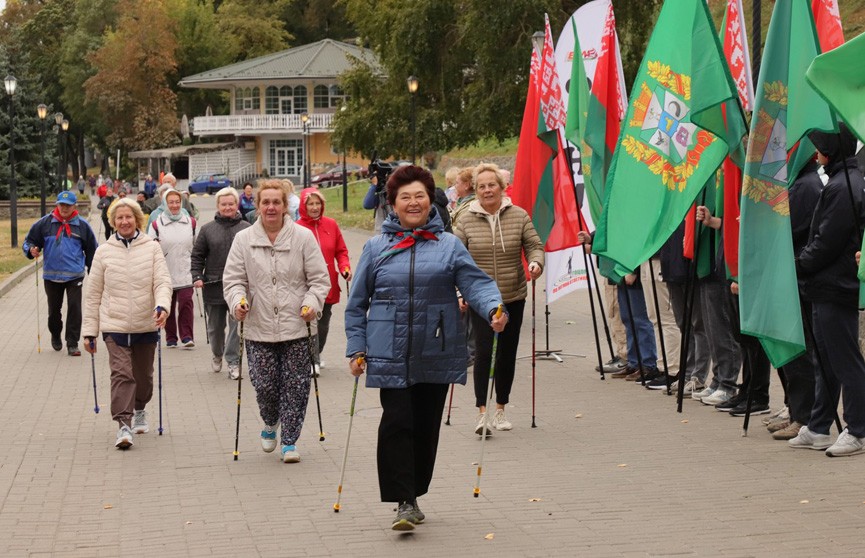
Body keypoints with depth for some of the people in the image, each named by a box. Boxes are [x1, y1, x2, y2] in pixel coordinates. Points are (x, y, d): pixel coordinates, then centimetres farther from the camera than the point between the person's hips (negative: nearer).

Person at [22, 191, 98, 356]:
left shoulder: (82, 225, 1)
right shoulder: (45, 223, 0)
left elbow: (91, 250, 9)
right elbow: (29, 241, 6)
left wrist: (93, 272, 8)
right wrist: (32, 250, -17)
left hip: (75, 276, -1)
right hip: (51, 275, 1)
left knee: (74, 308, -7)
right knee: (54, 309, 13)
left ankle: (72, 344, -1)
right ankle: (56, 336, 37)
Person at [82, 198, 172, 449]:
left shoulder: (152, 248, 1)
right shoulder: (104, 252, 3)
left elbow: (163, 282, -6)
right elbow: (93, 293, 6)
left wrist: (162, 306, -27)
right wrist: (89, 330, 5)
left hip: (146, 325, 1)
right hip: (115, 325, -1)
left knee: (143, 375, 15)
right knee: (121, 374, -13)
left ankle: (139, 410, 40)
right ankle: (124, 425, -15)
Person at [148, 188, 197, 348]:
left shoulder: (190, 222, 9)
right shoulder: (156, 224, 0)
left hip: (185, 273, 1)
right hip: (166, 274, -1)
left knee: (186, 302, -12)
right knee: (168, 306, 6)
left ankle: (187, 336, -10)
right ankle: (170, 338, 16)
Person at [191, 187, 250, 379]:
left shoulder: (247, 229, 3)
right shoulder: (207, 230, 6)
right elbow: (197, 256, 8)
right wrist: (196, 277, -4)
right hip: (214, 286, 2)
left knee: (237, 325, -7)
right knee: (215, 326, 13)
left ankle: (233, 361, -2)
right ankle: (217, 355, 36)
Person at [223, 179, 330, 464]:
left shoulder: (303, 237, 0)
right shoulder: (243, 240, 4)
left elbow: (319, 278, 2)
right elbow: (233, 279, 4)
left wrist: (312, 303, -15)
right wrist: (238, 301, -15)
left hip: (297, 328, -1)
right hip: (259, 330, 1)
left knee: (296, 386, 1)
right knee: (264, 385, 1)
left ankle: (289, 440, 15)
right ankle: (270, 424, 33)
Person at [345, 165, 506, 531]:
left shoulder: (449, 246, 6)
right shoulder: (376, 248, 7)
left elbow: (475, 282, -5)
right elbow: (357, 302, 10)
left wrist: (493, 309, -25)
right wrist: (357, 348, 4)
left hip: (436, 355, 1)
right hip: (391, 355, -1)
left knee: (426, 426, 8)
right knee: (396, 423, -11)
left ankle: (414, 493, 25)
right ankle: (403, 501, -6)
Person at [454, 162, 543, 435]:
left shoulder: (519, 216, 1)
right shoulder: (466, 220, -1)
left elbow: (534, 245, 4)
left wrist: (536, 262, -17)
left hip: (513, 297, 2)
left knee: (507, 353, 10)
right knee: (483, 351, -12)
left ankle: (501, 409, 24)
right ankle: (482, 412, -11)